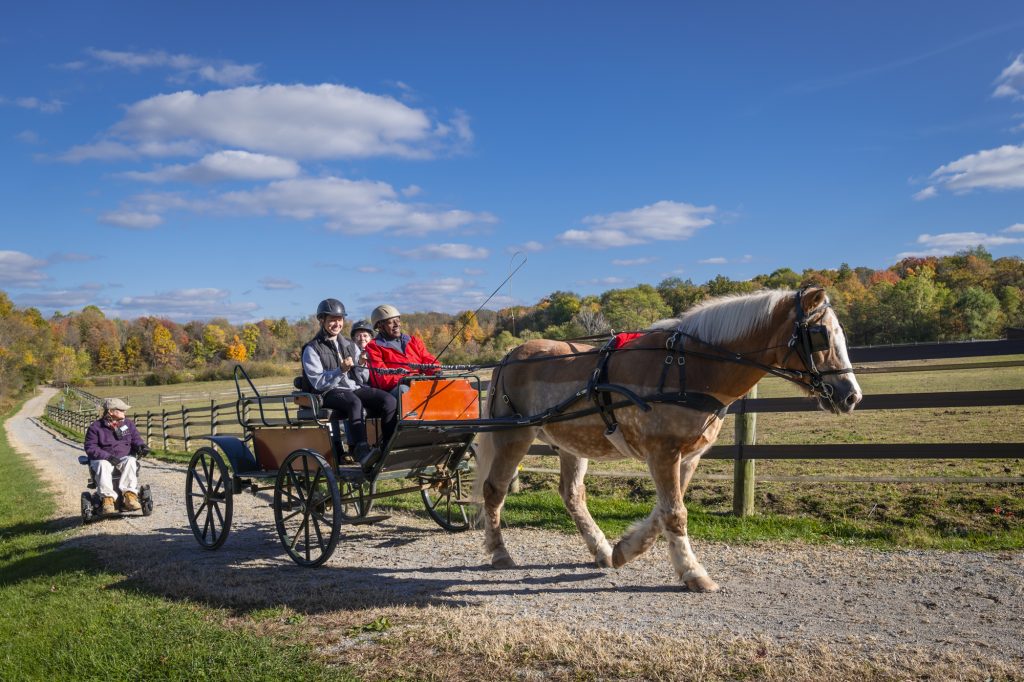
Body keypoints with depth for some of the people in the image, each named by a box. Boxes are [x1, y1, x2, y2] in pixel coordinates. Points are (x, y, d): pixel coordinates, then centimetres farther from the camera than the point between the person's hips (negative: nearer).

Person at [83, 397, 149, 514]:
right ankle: (107, 498, -40)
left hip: (124, 457, 2)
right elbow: (90, 448, -6)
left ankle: (130, 494, -40)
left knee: (131, 461, -33)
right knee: (103, 465, -37)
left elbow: (136, 438, 15)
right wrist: (107, 456, -21)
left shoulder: (128, 423, 12)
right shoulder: (95, 427, -1)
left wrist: (141, 446, -11)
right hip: (103, 459, -2)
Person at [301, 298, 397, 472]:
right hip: (330, 393, -5)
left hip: (356, 388, 5)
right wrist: (340, 370, -21)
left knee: (389, 400, -22)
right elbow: (318, 383, -8)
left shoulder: (349, 345, 23)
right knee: (354, 402, -40)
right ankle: (362, 452, -49)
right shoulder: (312, 349, 4)